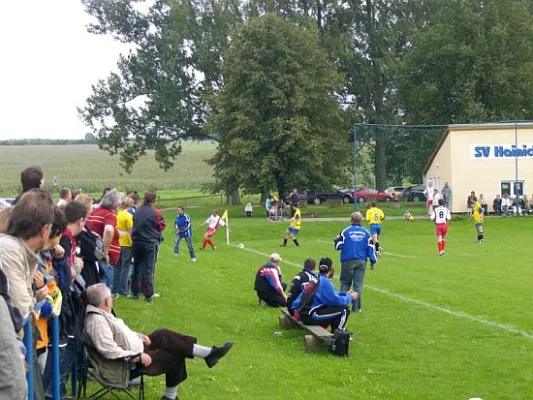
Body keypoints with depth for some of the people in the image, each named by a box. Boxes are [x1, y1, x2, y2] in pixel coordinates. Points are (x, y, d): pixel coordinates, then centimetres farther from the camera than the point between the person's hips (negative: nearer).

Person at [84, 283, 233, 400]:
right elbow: (109, 351, -34)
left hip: (133, 351, 10)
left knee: (163, 336, 3)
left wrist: (138, 336, 6)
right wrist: (138, 357, -28)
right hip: (125, 365, -10)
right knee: (175, 357, -4)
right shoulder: (97, 321, -28)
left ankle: (208, 353, 3)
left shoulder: (101, 314, 6)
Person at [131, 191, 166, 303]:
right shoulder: (156, 213, -13)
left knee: (137, 268, 13)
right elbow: (162, 226, -2)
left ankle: (135, 293, 18)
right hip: (150, 243, -4)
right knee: (148, 269, 2)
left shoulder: (137, 211, -1)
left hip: (137, 242, 4)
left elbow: (133, 224, 7)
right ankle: (148, 295, 2)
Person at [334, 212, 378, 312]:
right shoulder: (366, 233, 4)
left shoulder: (345, 231, -5)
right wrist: (373, 261, 11)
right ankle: (356, 307, 5)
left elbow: (338, 245, -5)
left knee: (345, 283, 8)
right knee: (358, 284, 7)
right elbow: (371, 247, 4)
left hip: (348, 261, -2)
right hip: (361, 261, 2)